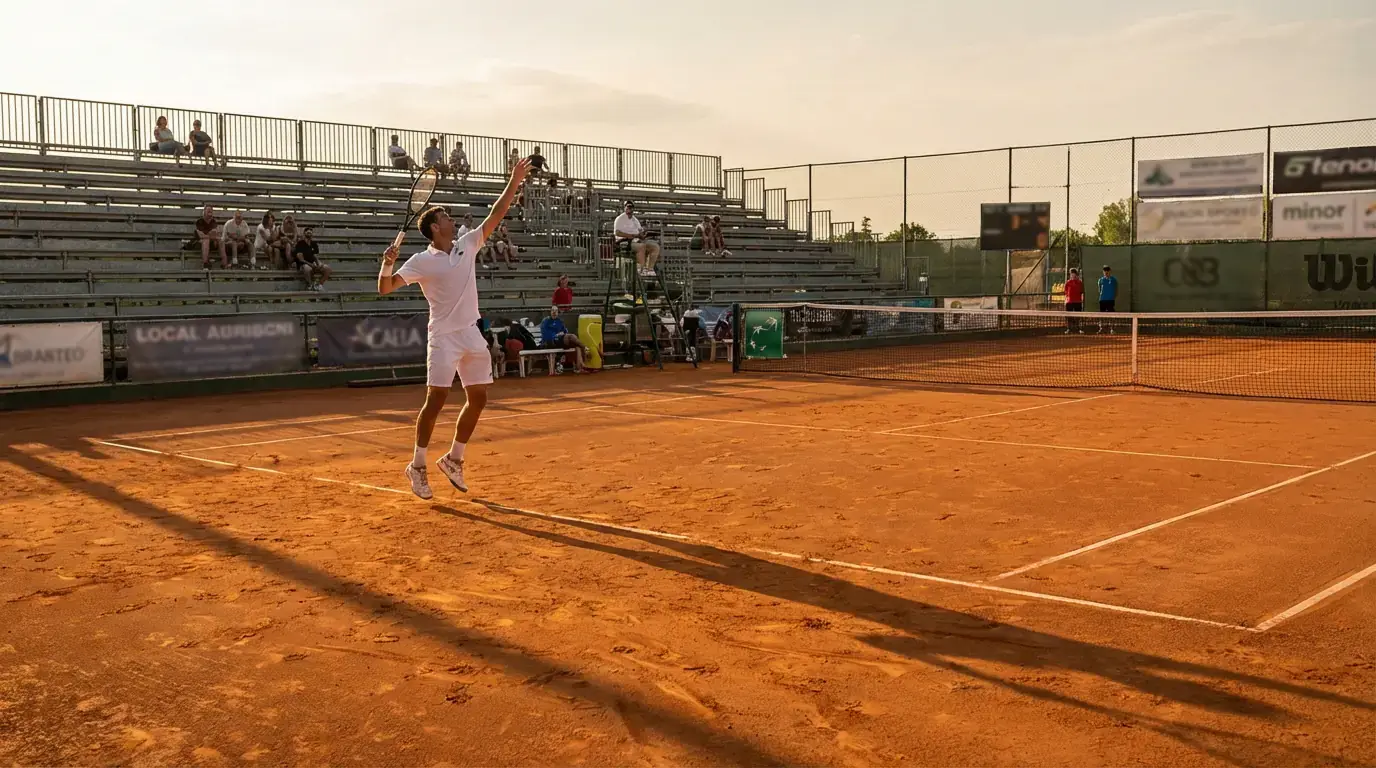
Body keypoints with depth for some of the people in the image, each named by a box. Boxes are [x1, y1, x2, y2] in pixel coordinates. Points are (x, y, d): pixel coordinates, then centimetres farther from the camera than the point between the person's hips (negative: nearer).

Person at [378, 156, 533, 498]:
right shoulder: (421, 261, -6)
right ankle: (417, 466, 3)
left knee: (478, 398, 7)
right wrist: (387, 263, -28)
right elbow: (385, 288, -9)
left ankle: (453, 459, 22)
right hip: (444, 337, -6)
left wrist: (514, 183, 3)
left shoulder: (467, 245, 8)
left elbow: (495, 216, 9)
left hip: (472, 335, 6)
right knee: (436, 400, -8)